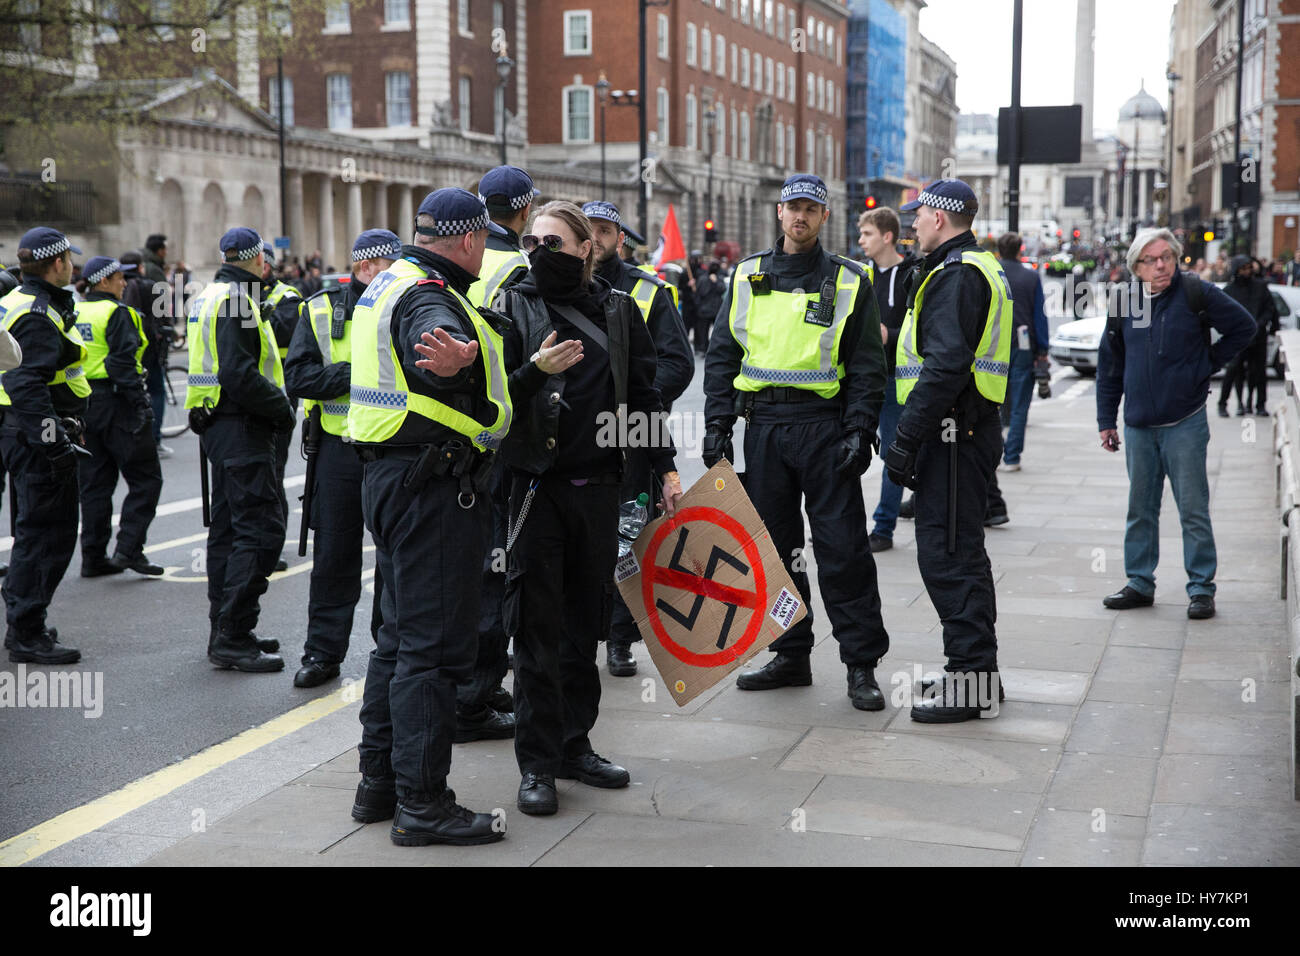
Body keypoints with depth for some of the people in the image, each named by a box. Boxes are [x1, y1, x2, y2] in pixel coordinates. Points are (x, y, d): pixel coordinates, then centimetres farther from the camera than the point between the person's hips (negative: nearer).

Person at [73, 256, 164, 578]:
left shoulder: (74, 313, 11)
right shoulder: (117, 314, -12)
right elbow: (123, 364, -19)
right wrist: (141, 405, -17)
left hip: (83, 405, 8)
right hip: (116, 405, -8)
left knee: (95, 483, 13)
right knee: (145, 479, 0)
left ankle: (93, 556, 14)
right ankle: (128, 549, -8)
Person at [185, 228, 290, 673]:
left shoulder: (210, 295, 18)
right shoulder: (235, 299, -15)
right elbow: (239, 374, -23)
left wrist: (276, 406, 16)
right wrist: (283, 409, -12)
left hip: (218, 427, 11)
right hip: (241, 428, -11)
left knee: (228, 526, 15)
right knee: (261, 527, -11)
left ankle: (224, 631, 22)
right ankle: (233, 637, -11)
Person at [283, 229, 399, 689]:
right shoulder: (322, 310, 2)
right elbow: (297, 376, -7)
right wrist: (359, 374, -16)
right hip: (339, 449, -1)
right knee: (334, 555, 6)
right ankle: (322, 652, 15)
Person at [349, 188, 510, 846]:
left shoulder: (389, 284, 16)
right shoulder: (428, 295, -17)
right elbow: (433, 336, -41)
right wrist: (454, 361, -61)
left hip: (390, 477, 11)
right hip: (434, 487, -11)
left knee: (401, 635, 18)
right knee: (434, 644, -6)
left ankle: (379, 783, 26)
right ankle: (421, 804, -1)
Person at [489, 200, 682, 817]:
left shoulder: (618, 311, 8)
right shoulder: (514, 308, 1)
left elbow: (644, 395, 13)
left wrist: (665, 469, 9)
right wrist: (534, 371, -21)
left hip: (599, 486, 3)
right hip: (537, 483, -3)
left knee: (586, 620, 11)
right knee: (538, 625, -1)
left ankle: (574, 745, 23)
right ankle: (537, 764, 6)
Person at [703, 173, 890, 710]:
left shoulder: (848, 283, 3)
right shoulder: (748, 278, 10)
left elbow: (868, 366, 1)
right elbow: (722, 356, 11)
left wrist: (859, 431, -10)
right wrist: (717, 426, 2)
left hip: (825, 428, -3)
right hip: (764, 427, 3)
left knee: (843, 549, -5)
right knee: (773, 546, 8)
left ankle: (861, 664, 3)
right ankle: (791, 656, 20)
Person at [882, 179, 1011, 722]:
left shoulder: (955, 276, -14)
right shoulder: (980, 267, 20)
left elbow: (946, 366, -24)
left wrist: (906, 437, -23)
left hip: (952, 433, -11)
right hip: (970, 430, 11)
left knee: (947, 555, -8)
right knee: (960, 551, 15)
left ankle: (971, 683, -5)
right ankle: (979, 675, 23)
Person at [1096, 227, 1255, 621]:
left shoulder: (1197, 294, -6)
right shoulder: (1124, 304, 4)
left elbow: (1244, 327, 6)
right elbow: (1109, 365, 12)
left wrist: (1208, 363, 0)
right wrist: (1106, 419, 11)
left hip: (1185, 423, -4)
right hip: (1138, 426, 4)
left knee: (1193, 510, -1)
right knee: (1140, 510, 11)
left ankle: (1201, 588, 8)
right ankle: (1140, 584, 21)